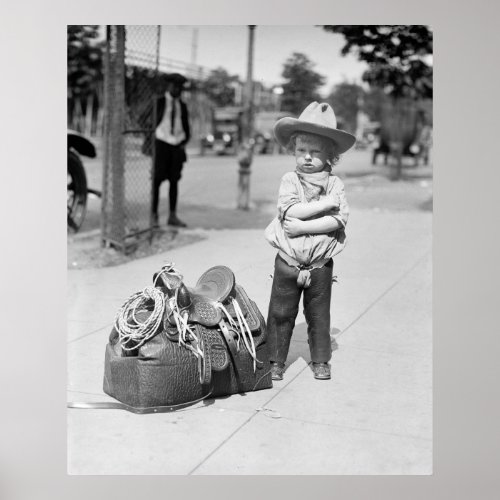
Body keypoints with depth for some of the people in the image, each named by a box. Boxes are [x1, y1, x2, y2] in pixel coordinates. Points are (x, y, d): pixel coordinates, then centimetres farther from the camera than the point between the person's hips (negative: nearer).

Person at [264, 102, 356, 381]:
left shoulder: (335, 184, -3)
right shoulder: (290, 180, -4)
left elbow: (339, 220, -16)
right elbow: (290, 210, -20)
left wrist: (303, 226, -23)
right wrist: (327, 202, -19)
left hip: (320, 264, 0)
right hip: (288, 261, 0)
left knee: (319, 315, 12)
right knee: (281, 313, 7)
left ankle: (321, 361, 27)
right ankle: (276, 361, 21)